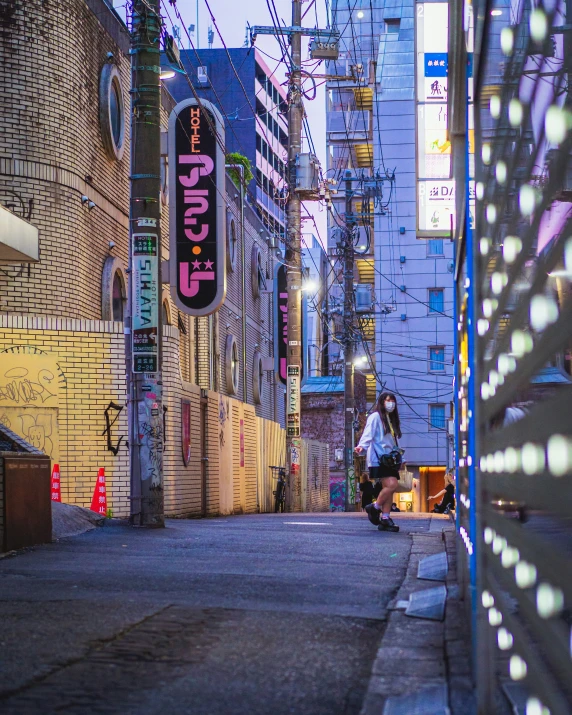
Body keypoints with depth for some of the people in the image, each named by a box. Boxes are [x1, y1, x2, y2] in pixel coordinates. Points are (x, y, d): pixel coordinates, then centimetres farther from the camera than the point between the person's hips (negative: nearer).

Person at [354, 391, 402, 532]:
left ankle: (385, 518, -1)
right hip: (378, 458, -8)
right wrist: (362, 447, -29)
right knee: (391, 484, -21)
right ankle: (374, 508, -5)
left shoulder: (391, 420, 24)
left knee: (388, 489, 0)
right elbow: (368, 434, -13)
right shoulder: (375, 417, -2)